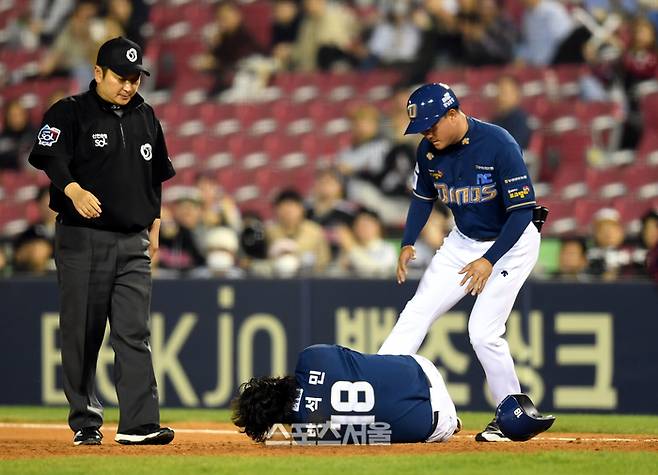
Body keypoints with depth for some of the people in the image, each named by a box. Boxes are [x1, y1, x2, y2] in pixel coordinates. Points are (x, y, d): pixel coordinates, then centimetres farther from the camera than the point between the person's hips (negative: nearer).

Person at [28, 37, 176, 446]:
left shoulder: (146, 118, 15)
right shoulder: (70, 113, -3)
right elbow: (50, 156, -20)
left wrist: (154, 224, 16)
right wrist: (73, 189, -38)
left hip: (134, 243, 4)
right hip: (83, 239, -4)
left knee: (135, 333, -4)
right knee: (83, 333, -1)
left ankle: (140, 423, -10)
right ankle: (85, 423, 7)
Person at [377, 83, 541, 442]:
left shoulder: (498, 145, -27)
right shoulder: (429, 150, -8)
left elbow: (522, 210, -25)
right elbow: (423, 197, 11)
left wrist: (490, 261, -29)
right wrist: (408, 243, -2)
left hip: (511, 242, -6)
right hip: (464, 240, 6)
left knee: (483, 332, -14)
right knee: (416, 313, -3)